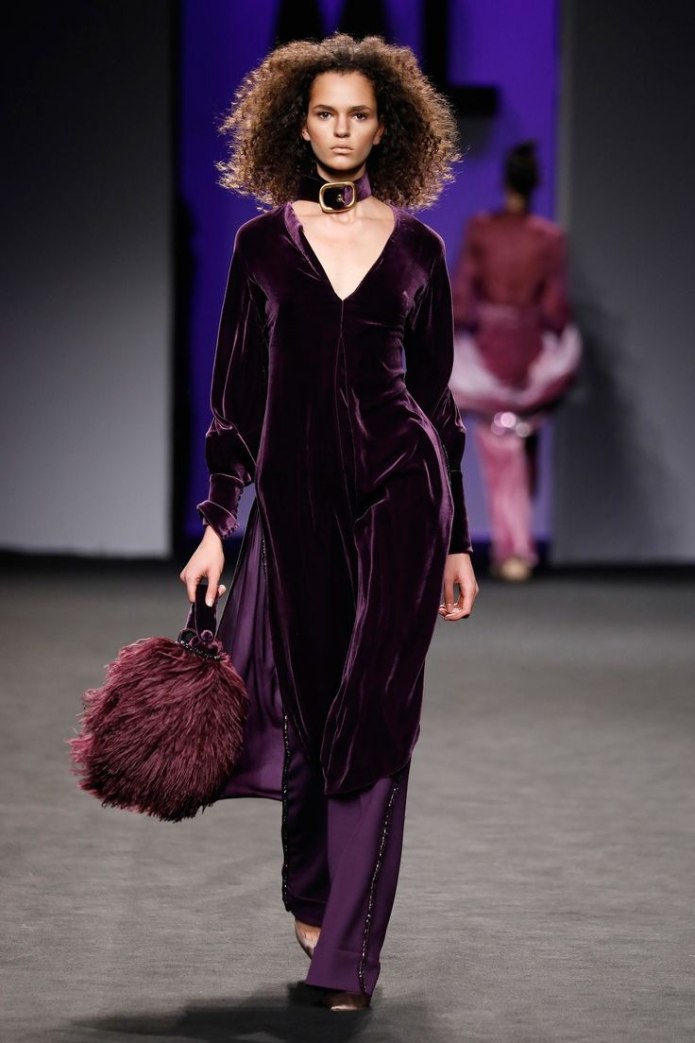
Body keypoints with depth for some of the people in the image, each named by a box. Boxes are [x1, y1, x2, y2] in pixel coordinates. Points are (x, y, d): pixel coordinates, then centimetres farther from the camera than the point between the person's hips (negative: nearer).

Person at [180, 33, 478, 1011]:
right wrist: (216, 524, 0)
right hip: (295, 496, 1)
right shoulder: (263, 242, 5)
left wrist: (457, 542, 6)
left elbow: (437, 394, 8)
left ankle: (347, 958, -4)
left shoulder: (416, 247, 5)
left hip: (398, 490, -1)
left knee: (376, 711, -5)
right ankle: (310, 892, 34)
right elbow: (235, 393, 6)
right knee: (305, 704, 7)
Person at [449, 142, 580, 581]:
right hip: (533, 350, 1)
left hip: (487, 347, -1)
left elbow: (462, 292, -8)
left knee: (499, 452, 3)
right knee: (525, 446, 17)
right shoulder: (550, 238, -6)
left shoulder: (479, 229, -6)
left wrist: (457, 344, 0)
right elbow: (555, 304, -6)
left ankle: (513, 548, -3)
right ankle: (519, 541, 25)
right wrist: (559, 351, 4)